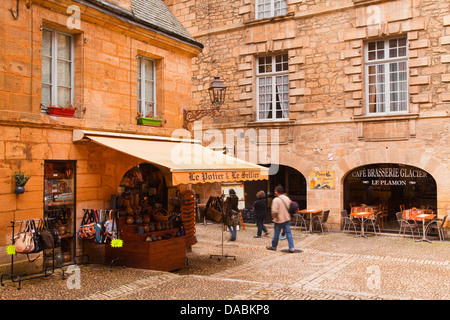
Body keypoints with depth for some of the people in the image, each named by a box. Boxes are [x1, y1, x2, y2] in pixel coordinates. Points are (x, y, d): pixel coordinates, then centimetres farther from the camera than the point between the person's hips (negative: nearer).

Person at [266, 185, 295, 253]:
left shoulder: (276, 200, -17)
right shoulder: (287, 198, 4)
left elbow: (274, 211, -22)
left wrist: (274, 217, -4)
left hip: (279, 220, -5)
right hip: (287, 219, 6)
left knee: (276, 234, 10)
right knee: (288, 233, 7)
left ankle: (273, 246, 27)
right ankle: (292, 248, 2)